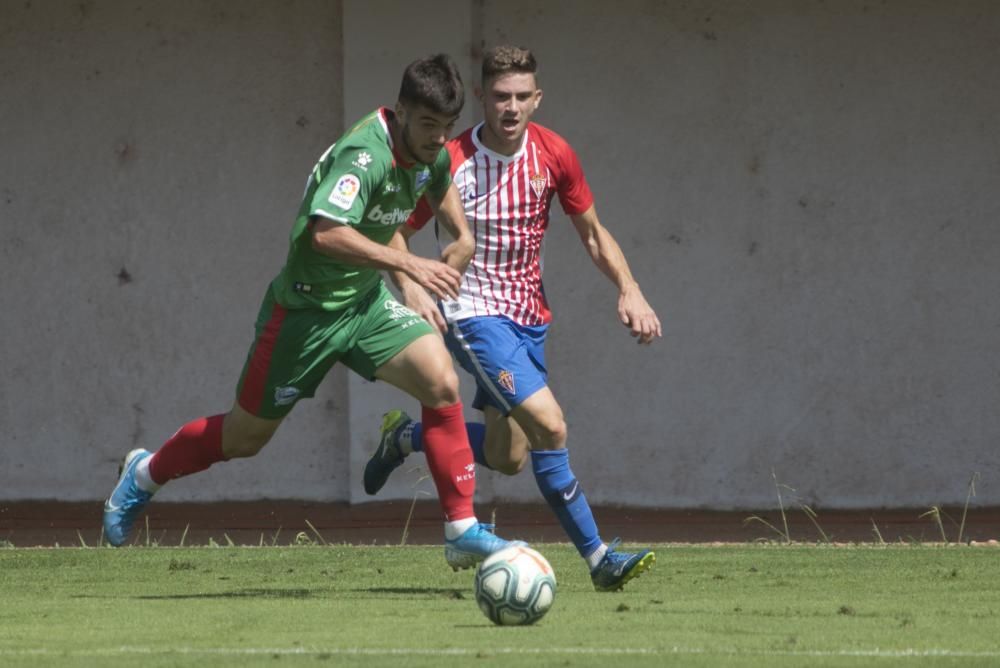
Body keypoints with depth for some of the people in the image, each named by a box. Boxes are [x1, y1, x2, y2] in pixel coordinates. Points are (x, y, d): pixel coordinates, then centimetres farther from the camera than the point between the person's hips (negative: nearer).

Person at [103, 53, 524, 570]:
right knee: (244, 438, 10)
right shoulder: (365, 155, -30)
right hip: (307, 309, -7)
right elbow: (327, 233, -45)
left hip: (366, 300, 7)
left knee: (442, 383, -17)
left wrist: (460, 235, 11)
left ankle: (462, 532, -11)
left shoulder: (431, 153, -2)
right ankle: (143, 476, 39)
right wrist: (408, 264, -47)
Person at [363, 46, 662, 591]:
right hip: (474, 315, -6)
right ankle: (598, 557, -18)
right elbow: (397, 232, -5)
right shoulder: (452, 162, -15)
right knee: (548, 424, -23)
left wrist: (629, 290, -4)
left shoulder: (553, 155, -3)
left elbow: (591, 231, 10)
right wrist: (410, 287, -23)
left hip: (529, 317, 6)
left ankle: (405, 437, 39)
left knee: (507, 458, 14)